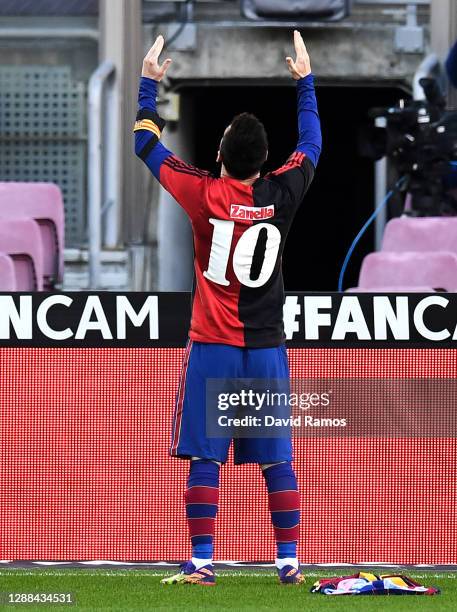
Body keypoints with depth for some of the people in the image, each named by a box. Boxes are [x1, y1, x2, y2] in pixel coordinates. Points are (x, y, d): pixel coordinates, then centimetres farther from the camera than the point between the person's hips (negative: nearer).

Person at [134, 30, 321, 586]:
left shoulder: (205, 195, -9)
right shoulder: (281, 195, -3)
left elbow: (147, 145, 4)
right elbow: (311, 145, 18)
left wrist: (148, 82, 15)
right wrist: (305, 81, 29)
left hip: (212, 347, -2)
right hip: (267, 349, 2)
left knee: (205, 459, -2)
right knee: (277, 461, 5)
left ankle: (202, 562, -6)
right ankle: (288, 561, 6)